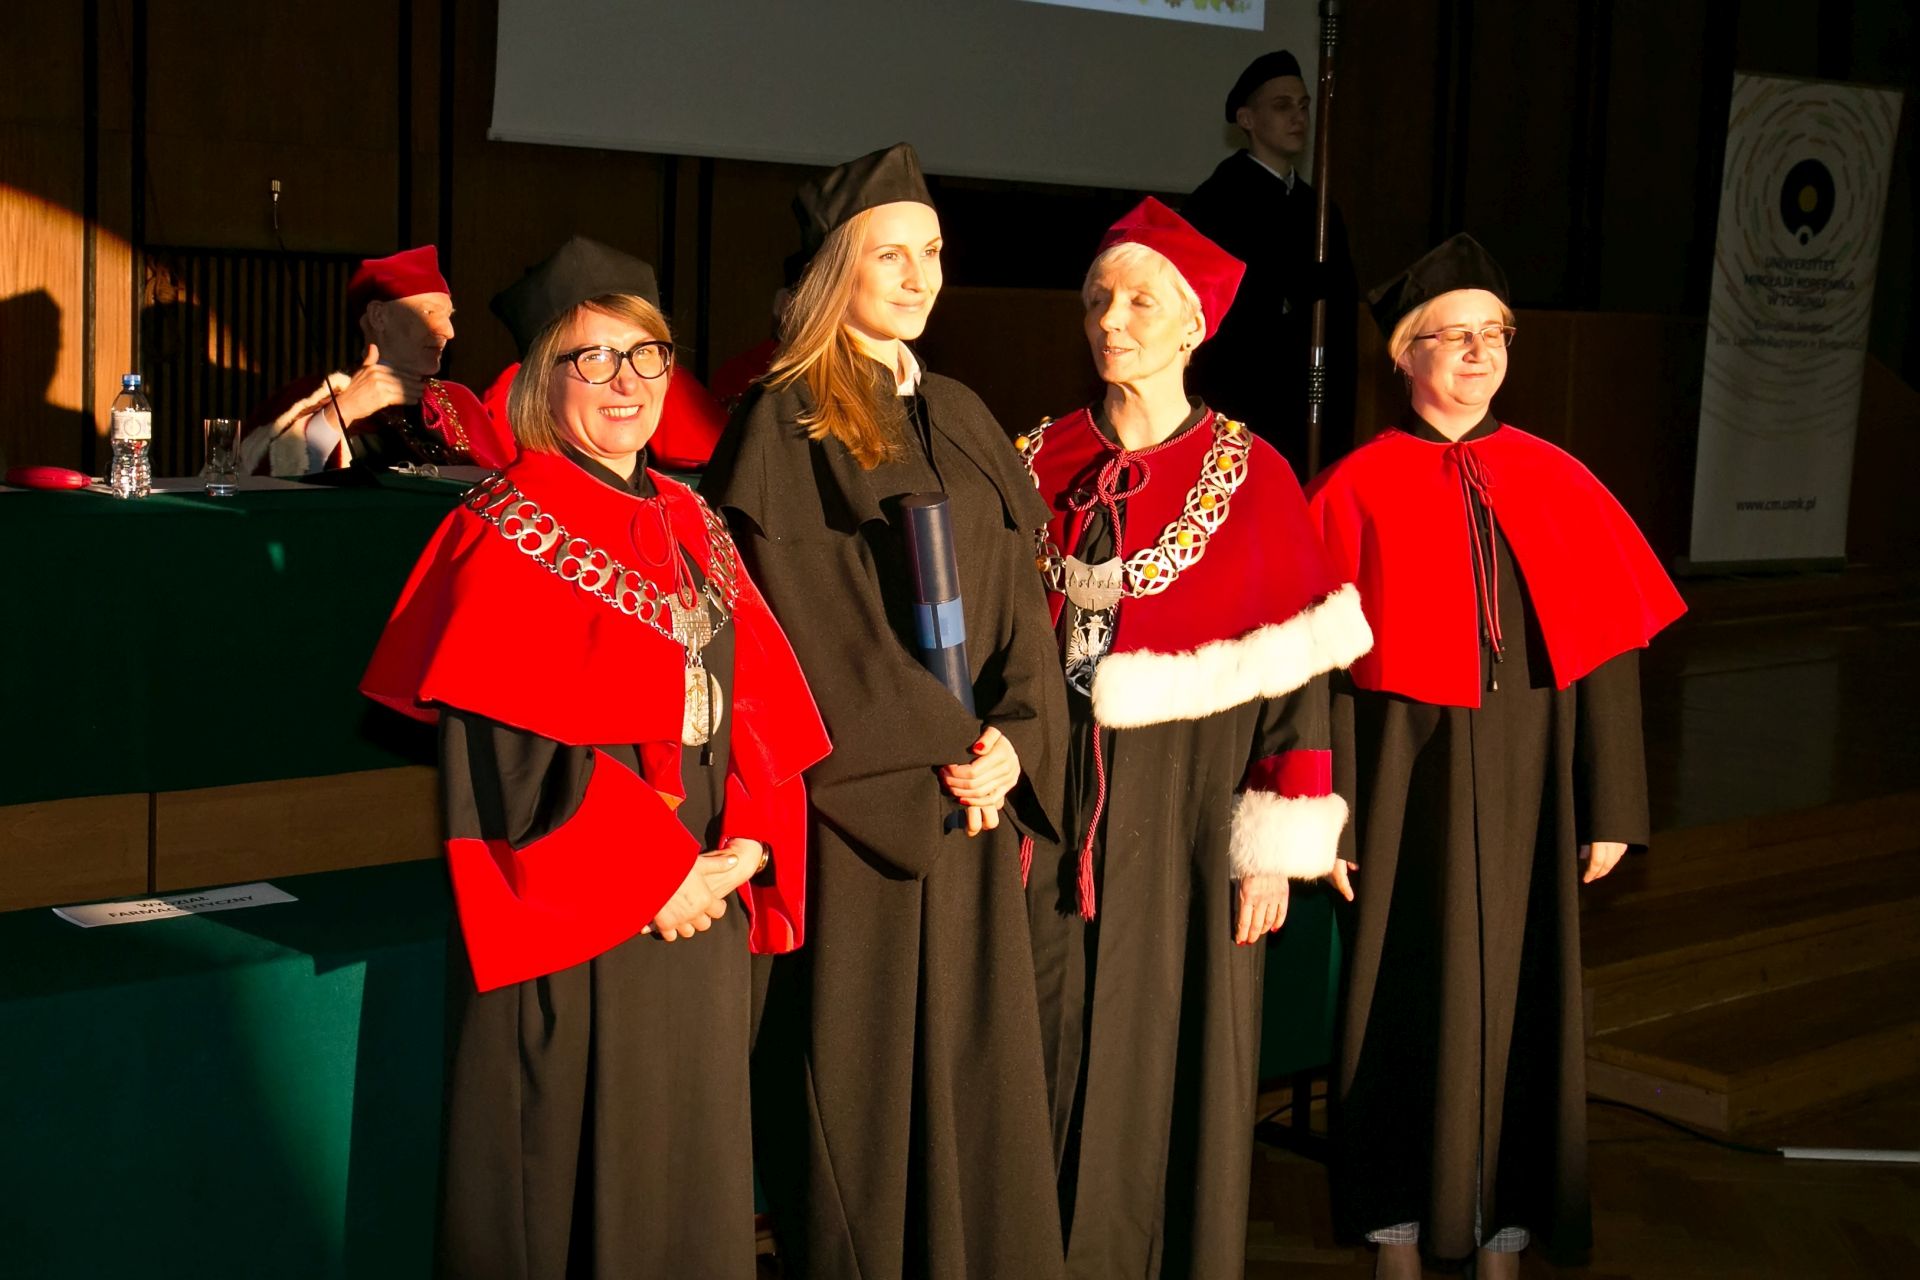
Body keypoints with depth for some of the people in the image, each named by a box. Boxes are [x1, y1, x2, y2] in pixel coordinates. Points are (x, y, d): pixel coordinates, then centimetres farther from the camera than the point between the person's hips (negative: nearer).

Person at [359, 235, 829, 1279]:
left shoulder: (693, 527, 12)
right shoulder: (505, 535, -8)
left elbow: (764, 706, 9)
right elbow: (512, 747, -16)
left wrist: (749, 843, -7)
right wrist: (655, 872, -16)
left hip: (704, 903, 6)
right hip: (575, 921, -6)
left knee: (689, 1175, 13)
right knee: (576, 1181, 2)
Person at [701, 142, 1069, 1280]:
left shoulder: (962, 419, 14)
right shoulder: (785, 423, -5)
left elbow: (1017, 595, 9)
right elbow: (810, 626, -12)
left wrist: (1012, 736, -7)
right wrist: (935, 750, -15)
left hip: (972, 792, 6)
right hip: (854, 797, -6)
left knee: (974, 1059, 9)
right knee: (864, 1062, 0)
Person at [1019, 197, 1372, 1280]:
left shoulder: (1250, 477, -3)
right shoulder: (1040, 461, 6)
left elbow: (1297, 679, -5)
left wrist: (1275, 849, -9)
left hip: (1190, 804, -2)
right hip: (1053, 794, 3)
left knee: (1173, 1046, 5)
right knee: (1054, 1041, 7)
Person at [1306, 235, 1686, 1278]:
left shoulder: (1557, 485, 5)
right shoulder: (1357, 490, -3)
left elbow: (1607, 648, 4)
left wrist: (1610, 808, -1)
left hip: (1525, 786, 3)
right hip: (1406, 781, -2)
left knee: (1518, 995, 8)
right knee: (1406, 996, 5)